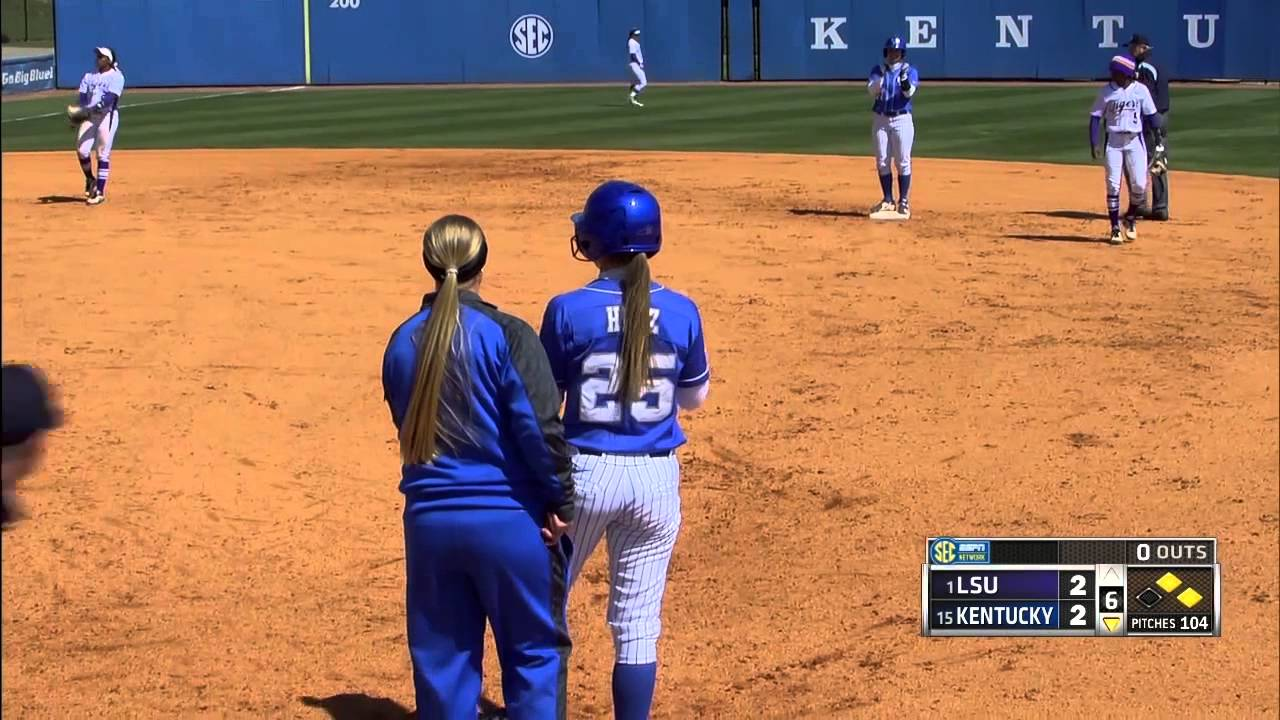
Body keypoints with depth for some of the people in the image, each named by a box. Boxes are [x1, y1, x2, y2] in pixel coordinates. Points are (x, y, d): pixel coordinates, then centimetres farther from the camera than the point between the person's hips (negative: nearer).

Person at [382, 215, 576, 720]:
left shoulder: (402, 343, 4)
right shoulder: (506, 335, -12)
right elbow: (541, 428, -16)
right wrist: (561, 499, -5)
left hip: (429, 520, 4)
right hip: (510, 519, -4)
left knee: (442, 656, 12)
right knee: (534, 650, 9)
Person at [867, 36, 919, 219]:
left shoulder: (910, 71, 2)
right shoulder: (878, 70, 8)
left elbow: (909, 92, -14)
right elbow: (872, 90, -9)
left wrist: (904, 76, -30)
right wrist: (881, 74, -23)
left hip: (902, 120, -2)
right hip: (880, 119, 3)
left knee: (903, 161, -4)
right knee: (882, 162, 3)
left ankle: (904, 202, 0)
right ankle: (888, 201, 11)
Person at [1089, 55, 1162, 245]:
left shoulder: (1141, 90, -1)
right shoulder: (1106, 91, -2)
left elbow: (1151, 116, 5)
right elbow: (1095, 117, -1)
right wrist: (1093, 143, -9)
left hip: (1135, 141, 0)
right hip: (1113, 141, 0)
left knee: (1139, 185, -4)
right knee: (1113, 185, -4)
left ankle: (1131, 218, 22)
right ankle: (1115, 228, 5)